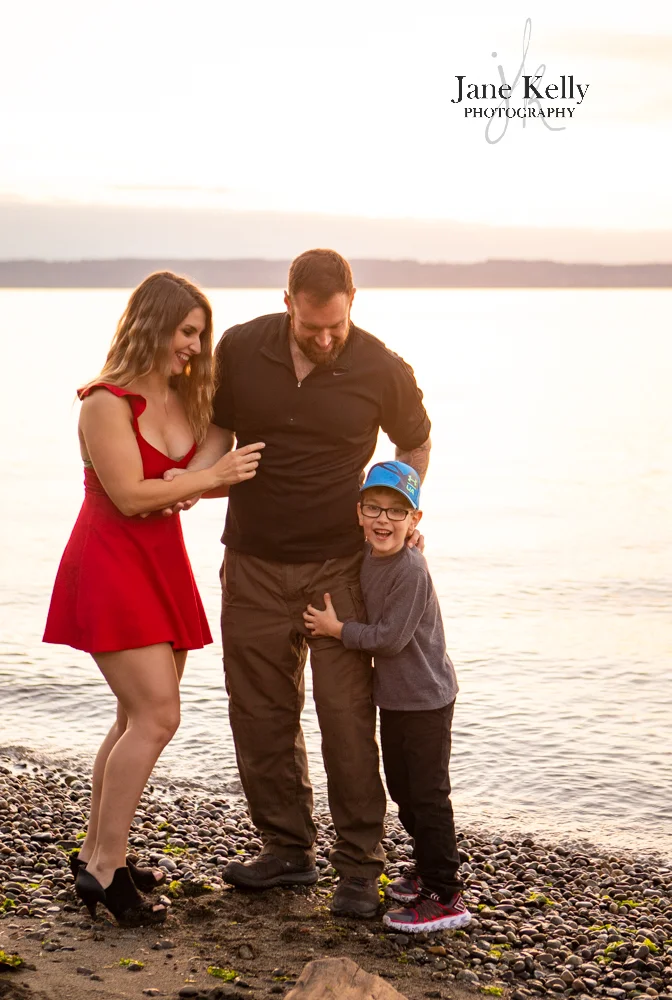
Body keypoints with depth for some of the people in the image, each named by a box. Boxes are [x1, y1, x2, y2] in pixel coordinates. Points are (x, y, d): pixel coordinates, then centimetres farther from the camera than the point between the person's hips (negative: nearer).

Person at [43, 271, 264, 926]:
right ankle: (105, 870, -5)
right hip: (111, 565, -8)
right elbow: (130, 495, -19)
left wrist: (245, 475, 0)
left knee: (139, 718, 10)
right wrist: (216, 476, -16)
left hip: (162, 564, 8)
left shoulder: (183, 399, 10)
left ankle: (96, 853, 22)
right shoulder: (108, 402, -14)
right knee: (156, 714, -14)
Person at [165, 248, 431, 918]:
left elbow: (415, 443, 10)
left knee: (346, 713, -5)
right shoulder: (240, 350, -5)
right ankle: (287, 850, 23)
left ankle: (359, 867, 7)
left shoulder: (383, 371, -10)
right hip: (254, 563, 3)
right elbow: (218, 430, 9)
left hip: (339, 566, -3)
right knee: (260, 714, 8)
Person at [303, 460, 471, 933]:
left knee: (428, 793, -4)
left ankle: (445, 897, 4)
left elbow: (390, 637, -24)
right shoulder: (366, 558, 2)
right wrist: (331, 623, 4)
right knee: (401, 786, 19)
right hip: (393, 695, 9)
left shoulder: (411, 569, -24)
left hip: (425, 698, -9)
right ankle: (428, 870, 36)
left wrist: (337, 629, -16)